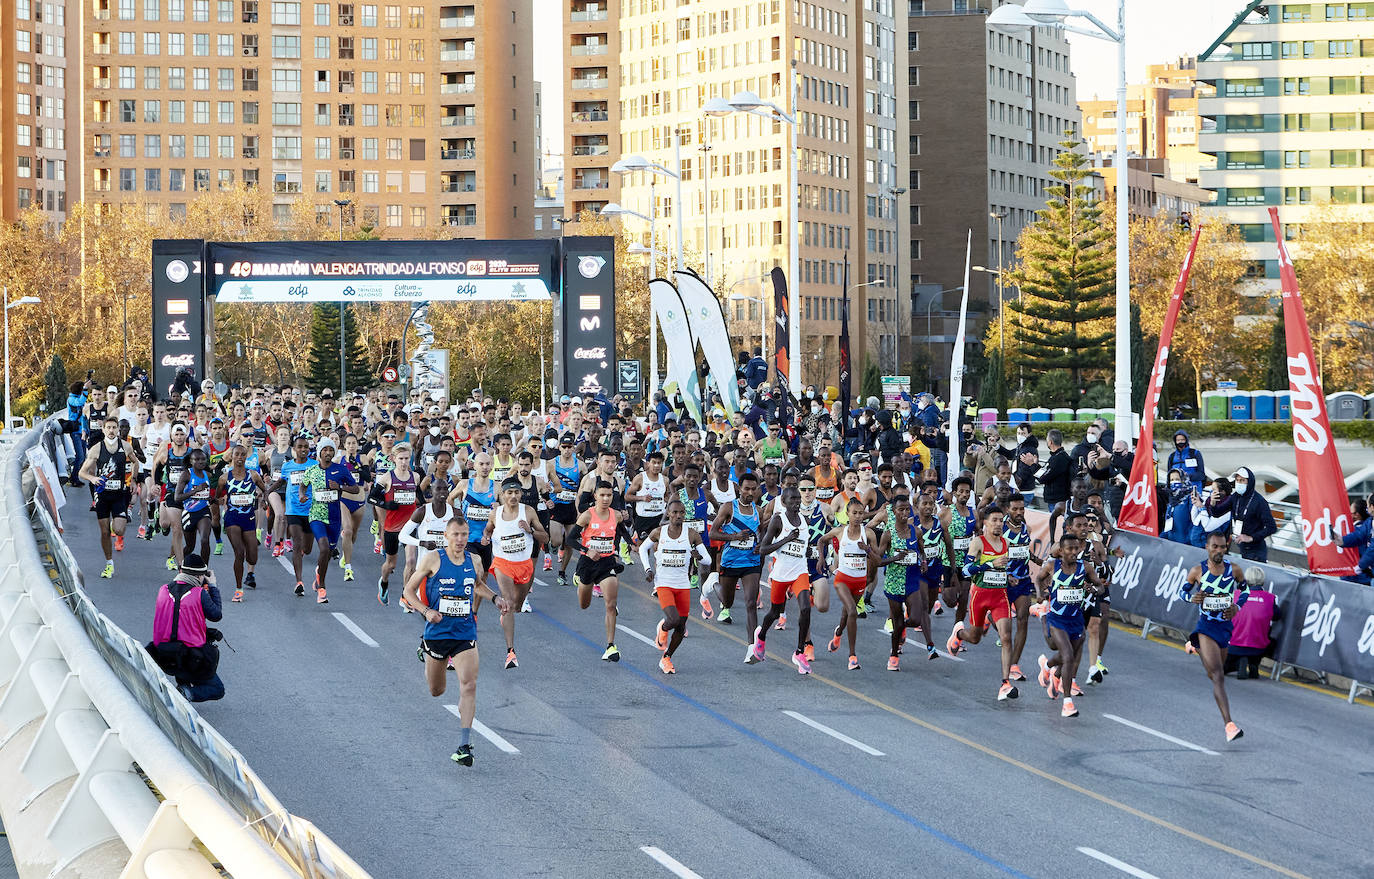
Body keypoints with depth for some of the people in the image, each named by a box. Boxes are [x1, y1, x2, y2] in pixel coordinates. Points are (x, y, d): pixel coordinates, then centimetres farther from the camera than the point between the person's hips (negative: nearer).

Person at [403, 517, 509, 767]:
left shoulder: (473, 560, 3)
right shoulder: (433, 560, -8)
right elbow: (409, 590, -2)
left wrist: (495, 598, 7)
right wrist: (426, 611, -17)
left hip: (465, 634, 1)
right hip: (437, 632, -1)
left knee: (469, 685, -17)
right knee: (436, 690, 14)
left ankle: (464, 745, -18)